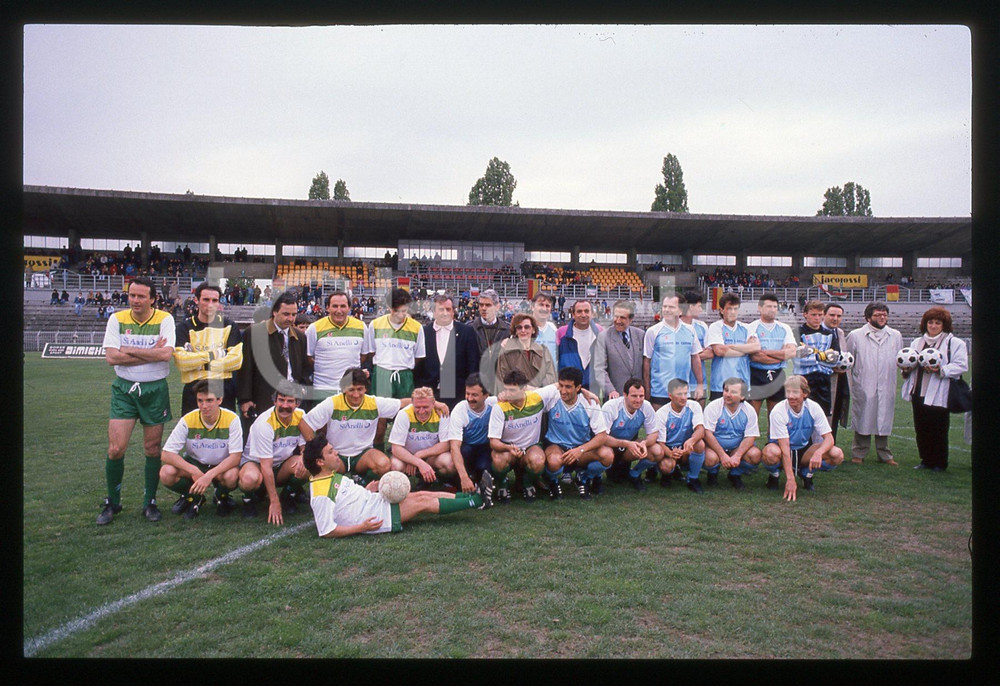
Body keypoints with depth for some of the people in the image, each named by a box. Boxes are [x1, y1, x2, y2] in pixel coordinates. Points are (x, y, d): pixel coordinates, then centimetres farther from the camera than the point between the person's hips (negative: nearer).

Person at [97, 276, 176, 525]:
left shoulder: (164, 319, -5)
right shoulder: (117, 319, 0)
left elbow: (166, 354, -19)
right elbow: (111, 357, -11)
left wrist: (129, 350, -14)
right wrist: (152, 353, -14)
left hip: (155, 389, -1)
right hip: (124, 388, 1)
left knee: (153, 450, 6)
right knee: (116, 449, -3)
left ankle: (149, 502, 20)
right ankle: (112, 502, 16)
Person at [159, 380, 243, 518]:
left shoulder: (231, 419, -20)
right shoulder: (188, 420, -16)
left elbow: (235, 457, -22)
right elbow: (167, 455, -17)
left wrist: (209, 475, -35)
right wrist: (194, 471, -30)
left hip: (222, 466, -2)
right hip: (194, 464, 2)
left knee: (231, 476, -36)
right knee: (166, 473, -27)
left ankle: (221, 497, 3)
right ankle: (193, 497, 5)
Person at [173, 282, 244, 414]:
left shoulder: (229, 326, 3)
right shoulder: (185, 327, 1)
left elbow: (236, 359, -9)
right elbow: (180, 361, -13)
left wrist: (204, 365, -9)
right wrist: (211, 355, -12)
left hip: (224, 390, 1)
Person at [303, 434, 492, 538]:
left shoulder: (331, 476, 7)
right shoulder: (321, 494, -23)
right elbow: (326, 531, -24)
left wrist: (366, 491, 4)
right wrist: (361, 527, -25)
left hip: (378, 500, 9)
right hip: (380, 517, -9)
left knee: (422, 495, 3)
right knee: (424, 502, -7)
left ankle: (474, 495, 10)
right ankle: (477, 501, 4)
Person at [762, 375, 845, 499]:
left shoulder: (813, 408, -13)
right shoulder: (778, 411, -22)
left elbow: (829, 438, -15)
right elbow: (785, 447, -25)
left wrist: (818, 452, -38)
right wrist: (790, 479, -30)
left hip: (804, 450, 3)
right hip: (782, 451, -3)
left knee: (837, 454, -22)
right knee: (771, 452, -39)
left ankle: (806, 473, 5)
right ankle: (774, 475, -2)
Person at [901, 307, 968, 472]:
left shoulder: (955, 343, -1)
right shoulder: (917, 342, 17)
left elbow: (961, 366, -10)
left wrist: (941, 370, -23)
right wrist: (906, 368, 1)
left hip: (938, 395, -5)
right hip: (918, 393, 6)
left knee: (938, 430, 0)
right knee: (921, 429, 9)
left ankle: (939, 463, 13)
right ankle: (926, 460, 20)